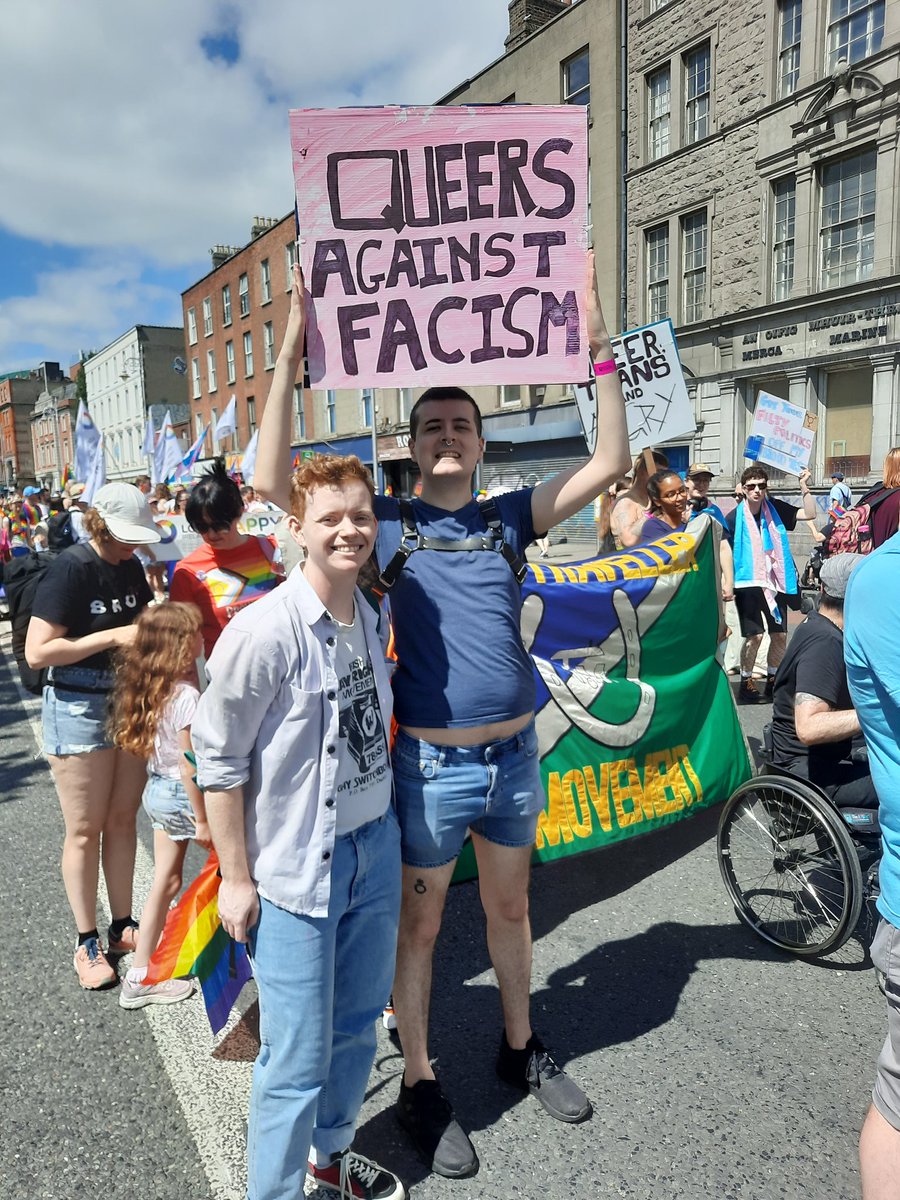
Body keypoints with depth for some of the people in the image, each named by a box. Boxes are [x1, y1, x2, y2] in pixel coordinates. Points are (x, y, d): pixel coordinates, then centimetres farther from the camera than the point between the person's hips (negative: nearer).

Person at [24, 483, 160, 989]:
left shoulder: (130, 566, 5)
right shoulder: (70, 569, -15)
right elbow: (37, 651, -19)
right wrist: (113, 636, -23)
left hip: (130, 701, 6)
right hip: (79, 708, -6)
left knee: (123, 821, 14)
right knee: (85, 831, 6)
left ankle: (123, 926, 29)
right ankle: (88, 943, 22)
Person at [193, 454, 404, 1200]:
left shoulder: (371, 616, 2)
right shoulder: (263, 632, -21)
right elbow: (219, 760, -14)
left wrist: (385, 824, 16)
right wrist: (236, 878, -10)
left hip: (375, 845, 7)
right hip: (297, 864, -7)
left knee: (358, 1023, 22)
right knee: (299, 1055, 5)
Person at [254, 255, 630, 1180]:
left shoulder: (510, 517, 5)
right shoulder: (385, 522, -4)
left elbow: (610, 463, -1)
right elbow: (272, 481, -14)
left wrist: (598, 347, -6)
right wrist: (291, 351, -16)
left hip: (515, 755, 4)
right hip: (433, 764, -3)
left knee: (510, 908, 22)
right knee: (418, 926, 12)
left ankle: (520, 1048, 45)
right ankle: (419, 1086, 34)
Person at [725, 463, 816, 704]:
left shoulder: (775, 509, 4)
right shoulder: (734, 518, -6)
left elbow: (810, 514, 1)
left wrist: (804, 486, -10)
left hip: (775, 582, 4)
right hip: (748, 584, -4)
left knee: (780, 635, 6)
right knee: (754, 635, -9)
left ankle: (772, 681, 23)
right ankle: (746, 683, 7)